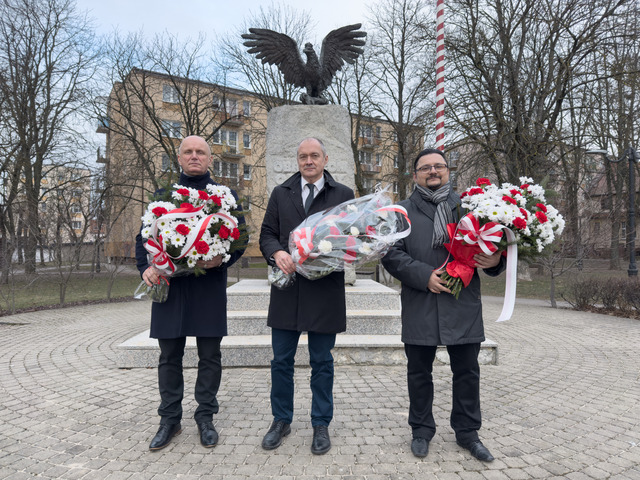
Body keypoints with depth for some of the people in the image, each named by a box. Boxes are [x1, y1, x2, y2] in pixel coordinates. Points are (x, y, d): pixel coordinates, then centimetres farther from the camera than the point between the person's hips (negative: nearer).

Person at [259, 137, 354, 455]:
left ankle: (321, 425, 26)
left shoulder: (343, 195, 6)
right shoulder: (280, 194, 12)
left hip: (326, 289, -2)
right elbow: (267, 234, 8)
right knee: (281, 360, 10)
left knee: (322, 362, 9)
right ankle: (281, 420, 29)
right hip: (287, 287, 2)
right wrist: (277, 253, -13)